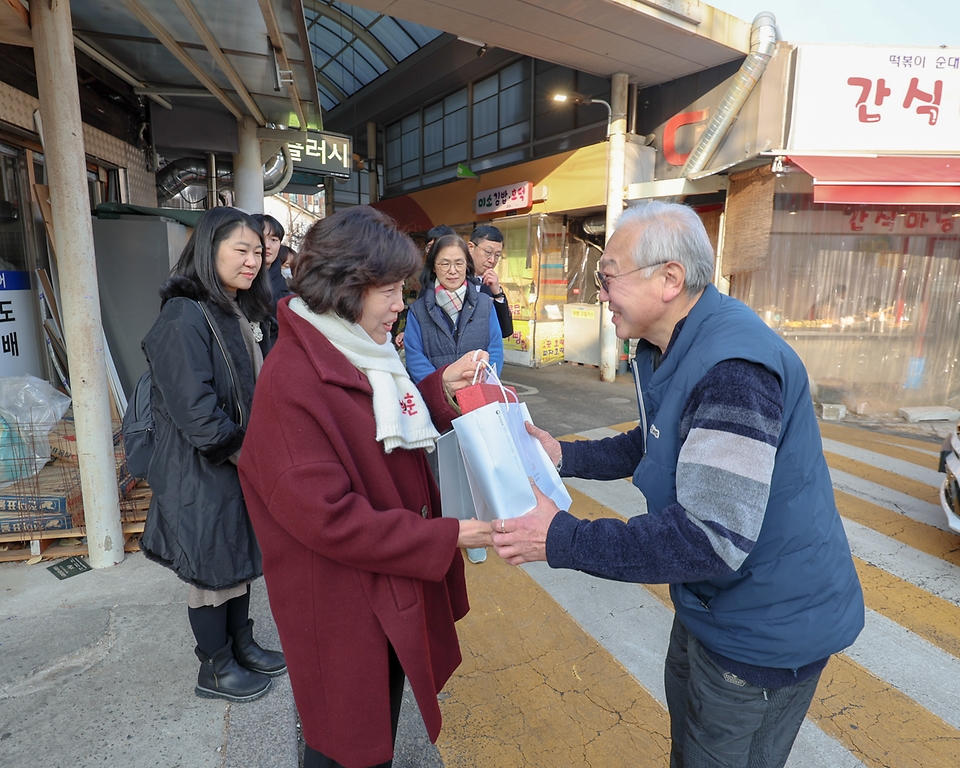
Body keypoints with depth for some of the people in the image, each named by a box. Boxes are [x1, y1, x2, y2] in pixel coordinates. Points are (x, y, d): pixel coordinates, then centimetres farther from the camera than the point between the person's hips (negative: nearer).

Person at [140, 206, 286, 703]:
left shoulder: (247, 313, 8)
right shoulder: (184, 318, -20)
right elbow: (195, 410, -25)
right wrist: (242, 454, -16)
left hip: (245, 463, 8)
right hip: (203, 473, -8)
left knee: (240, 560, 20)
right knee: (212, 573, 9)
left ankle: (242, 646, 39)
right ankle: (214, 669, 29)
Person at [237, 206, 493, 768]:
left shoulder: (361, 353, 3)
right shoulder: (292, 380, -27)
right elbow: (327, 517, -27)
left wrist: (441, 388, -5)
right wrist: (448, 536, -24)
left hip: (393, 585, 8)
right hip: (341, 605, -8)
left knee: (382, 719, 27)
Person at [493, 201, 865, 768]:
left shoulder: (734, 369, -34)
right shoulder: (664, 350, -1)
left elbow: (710, 539, -37)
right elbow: (655, 446, 11)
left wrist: (561, 540, -32)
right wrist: (566, 456, -2)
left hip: (767, 629, -9)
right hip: (711, 606, 9)